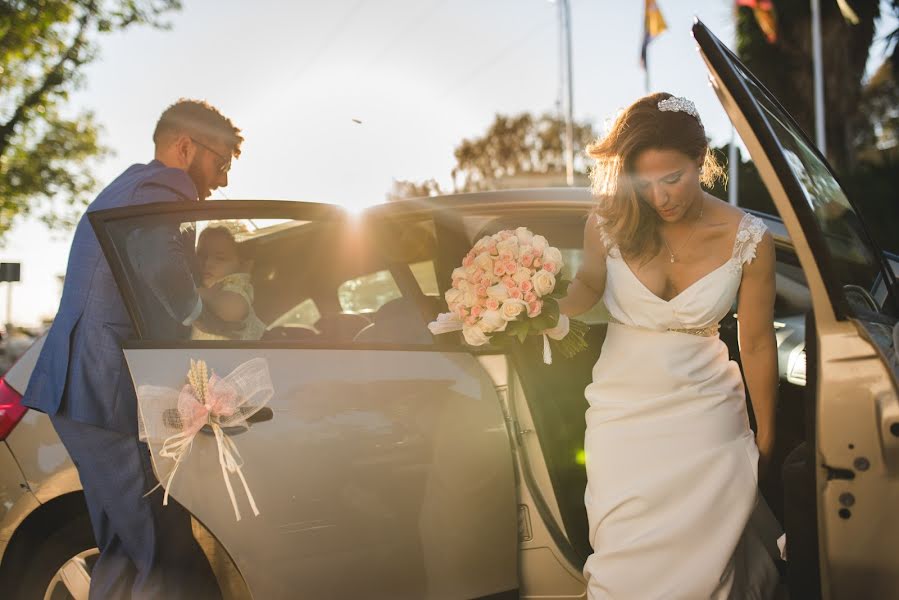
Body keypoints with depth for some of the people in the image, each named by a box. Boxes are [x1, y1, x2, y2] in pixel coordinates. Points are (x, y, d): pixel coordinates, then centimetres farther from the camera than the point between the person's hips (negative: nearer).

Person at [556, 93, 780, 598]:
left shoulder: (749, 241, -11)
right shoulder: (609, 221, -12)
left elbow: (756, 344, -3)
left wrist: (765, 436, 6)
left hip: (706, 413, 0)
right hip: (623, 409, 1)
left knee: (701, 559, 5)